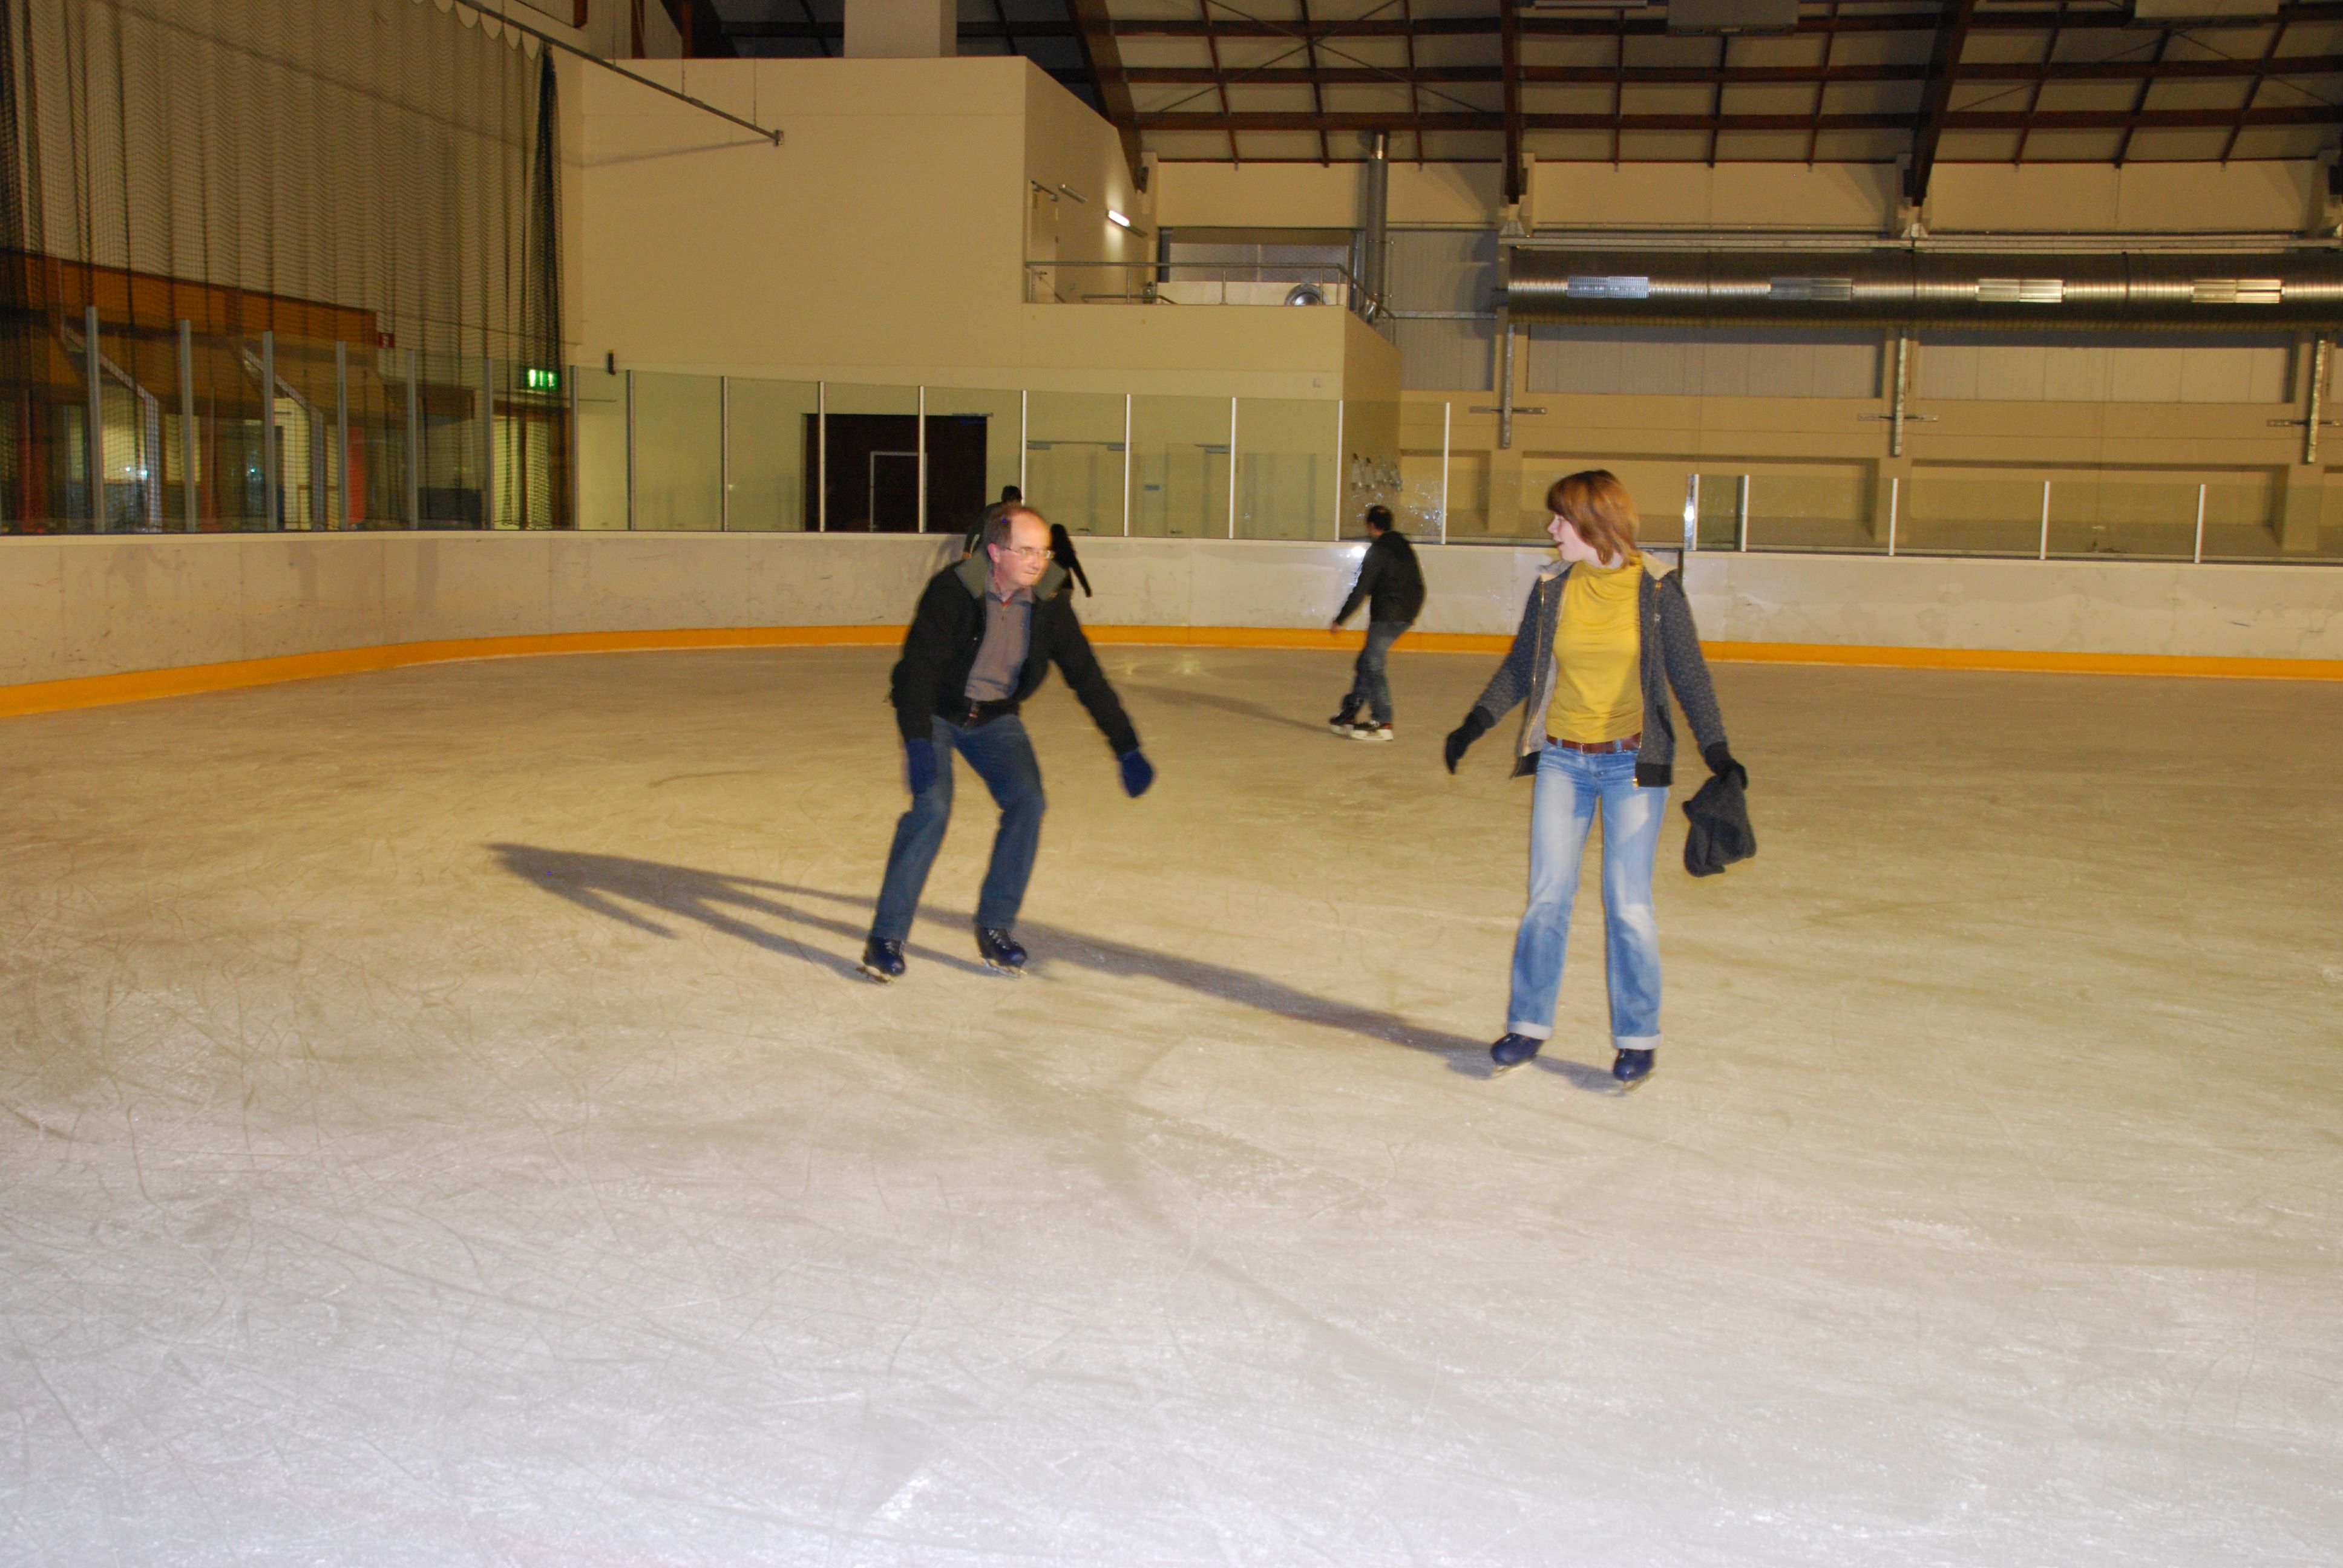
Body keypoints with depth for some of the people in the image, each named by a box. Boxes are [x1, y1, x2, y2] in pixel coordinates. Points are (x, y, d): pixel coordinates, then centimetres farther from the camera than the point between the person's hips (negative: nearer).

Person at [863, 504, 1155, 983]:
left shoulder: (1049, 603, -12)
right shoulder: (953, 590, -26)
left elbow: (1087, 678, -4)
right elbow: (917, 665, -30)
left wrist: (1127, 750, -4)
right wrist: (918, 742, -42)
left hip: (994, 717, 4)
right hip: (935, 712, -4)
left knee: (1027, 801, -14)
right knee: (932, 808, -22)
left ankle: (994, 927, 1)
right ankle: (886, 938, -13)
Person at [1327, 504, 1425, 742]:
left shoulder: (1378, 550, -9)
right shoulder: (1405, 548, 17)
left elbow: (1361, 589, -13)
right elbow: (1418, 586, 20)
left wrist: (1340, 620, -9)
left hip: (1386, 615, -9)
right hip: (1406, 614, 9)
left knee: (1373, 666, -8)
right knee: (1366, 663, 14)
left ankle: (1382, 723, -13)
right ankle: (1349, 713, 17)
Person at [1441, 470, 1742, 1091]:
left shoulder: (1656, 590, -7)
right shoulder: (1553, 587, 2)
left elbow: (1689, 677, -3)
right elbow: (1521, 666, 9)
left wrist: (1717, 752, -10)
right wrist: (1475, 724, 0)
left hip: (1632, 763, -3)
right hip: (1561, 760, 3)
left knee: (1627, 904, -1)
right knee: (1547, 895, 5)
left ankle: (1638, 1039, 14)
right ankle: (1528, 1025, 19)